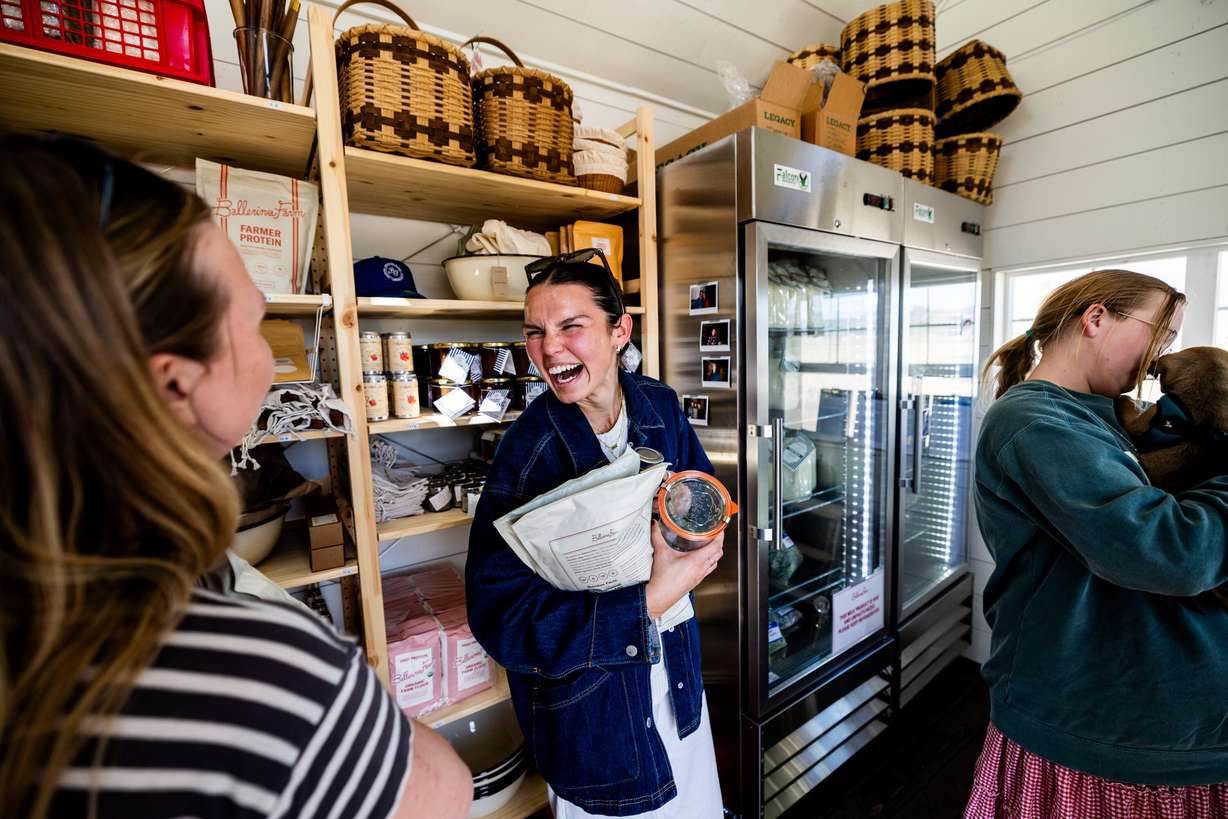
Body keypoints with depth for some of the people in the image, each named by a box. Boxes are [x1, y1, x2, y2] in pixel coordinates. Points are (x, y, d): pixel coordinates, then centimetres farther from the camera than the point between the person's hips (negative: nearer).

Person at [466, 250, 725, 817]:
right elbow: (503, 622, -27)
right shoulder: (527, 454, -26)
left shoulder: (659, 406, -11)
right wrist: (650, 600, -32)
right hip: (584, 702, -5)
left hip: (676, 675, 5)